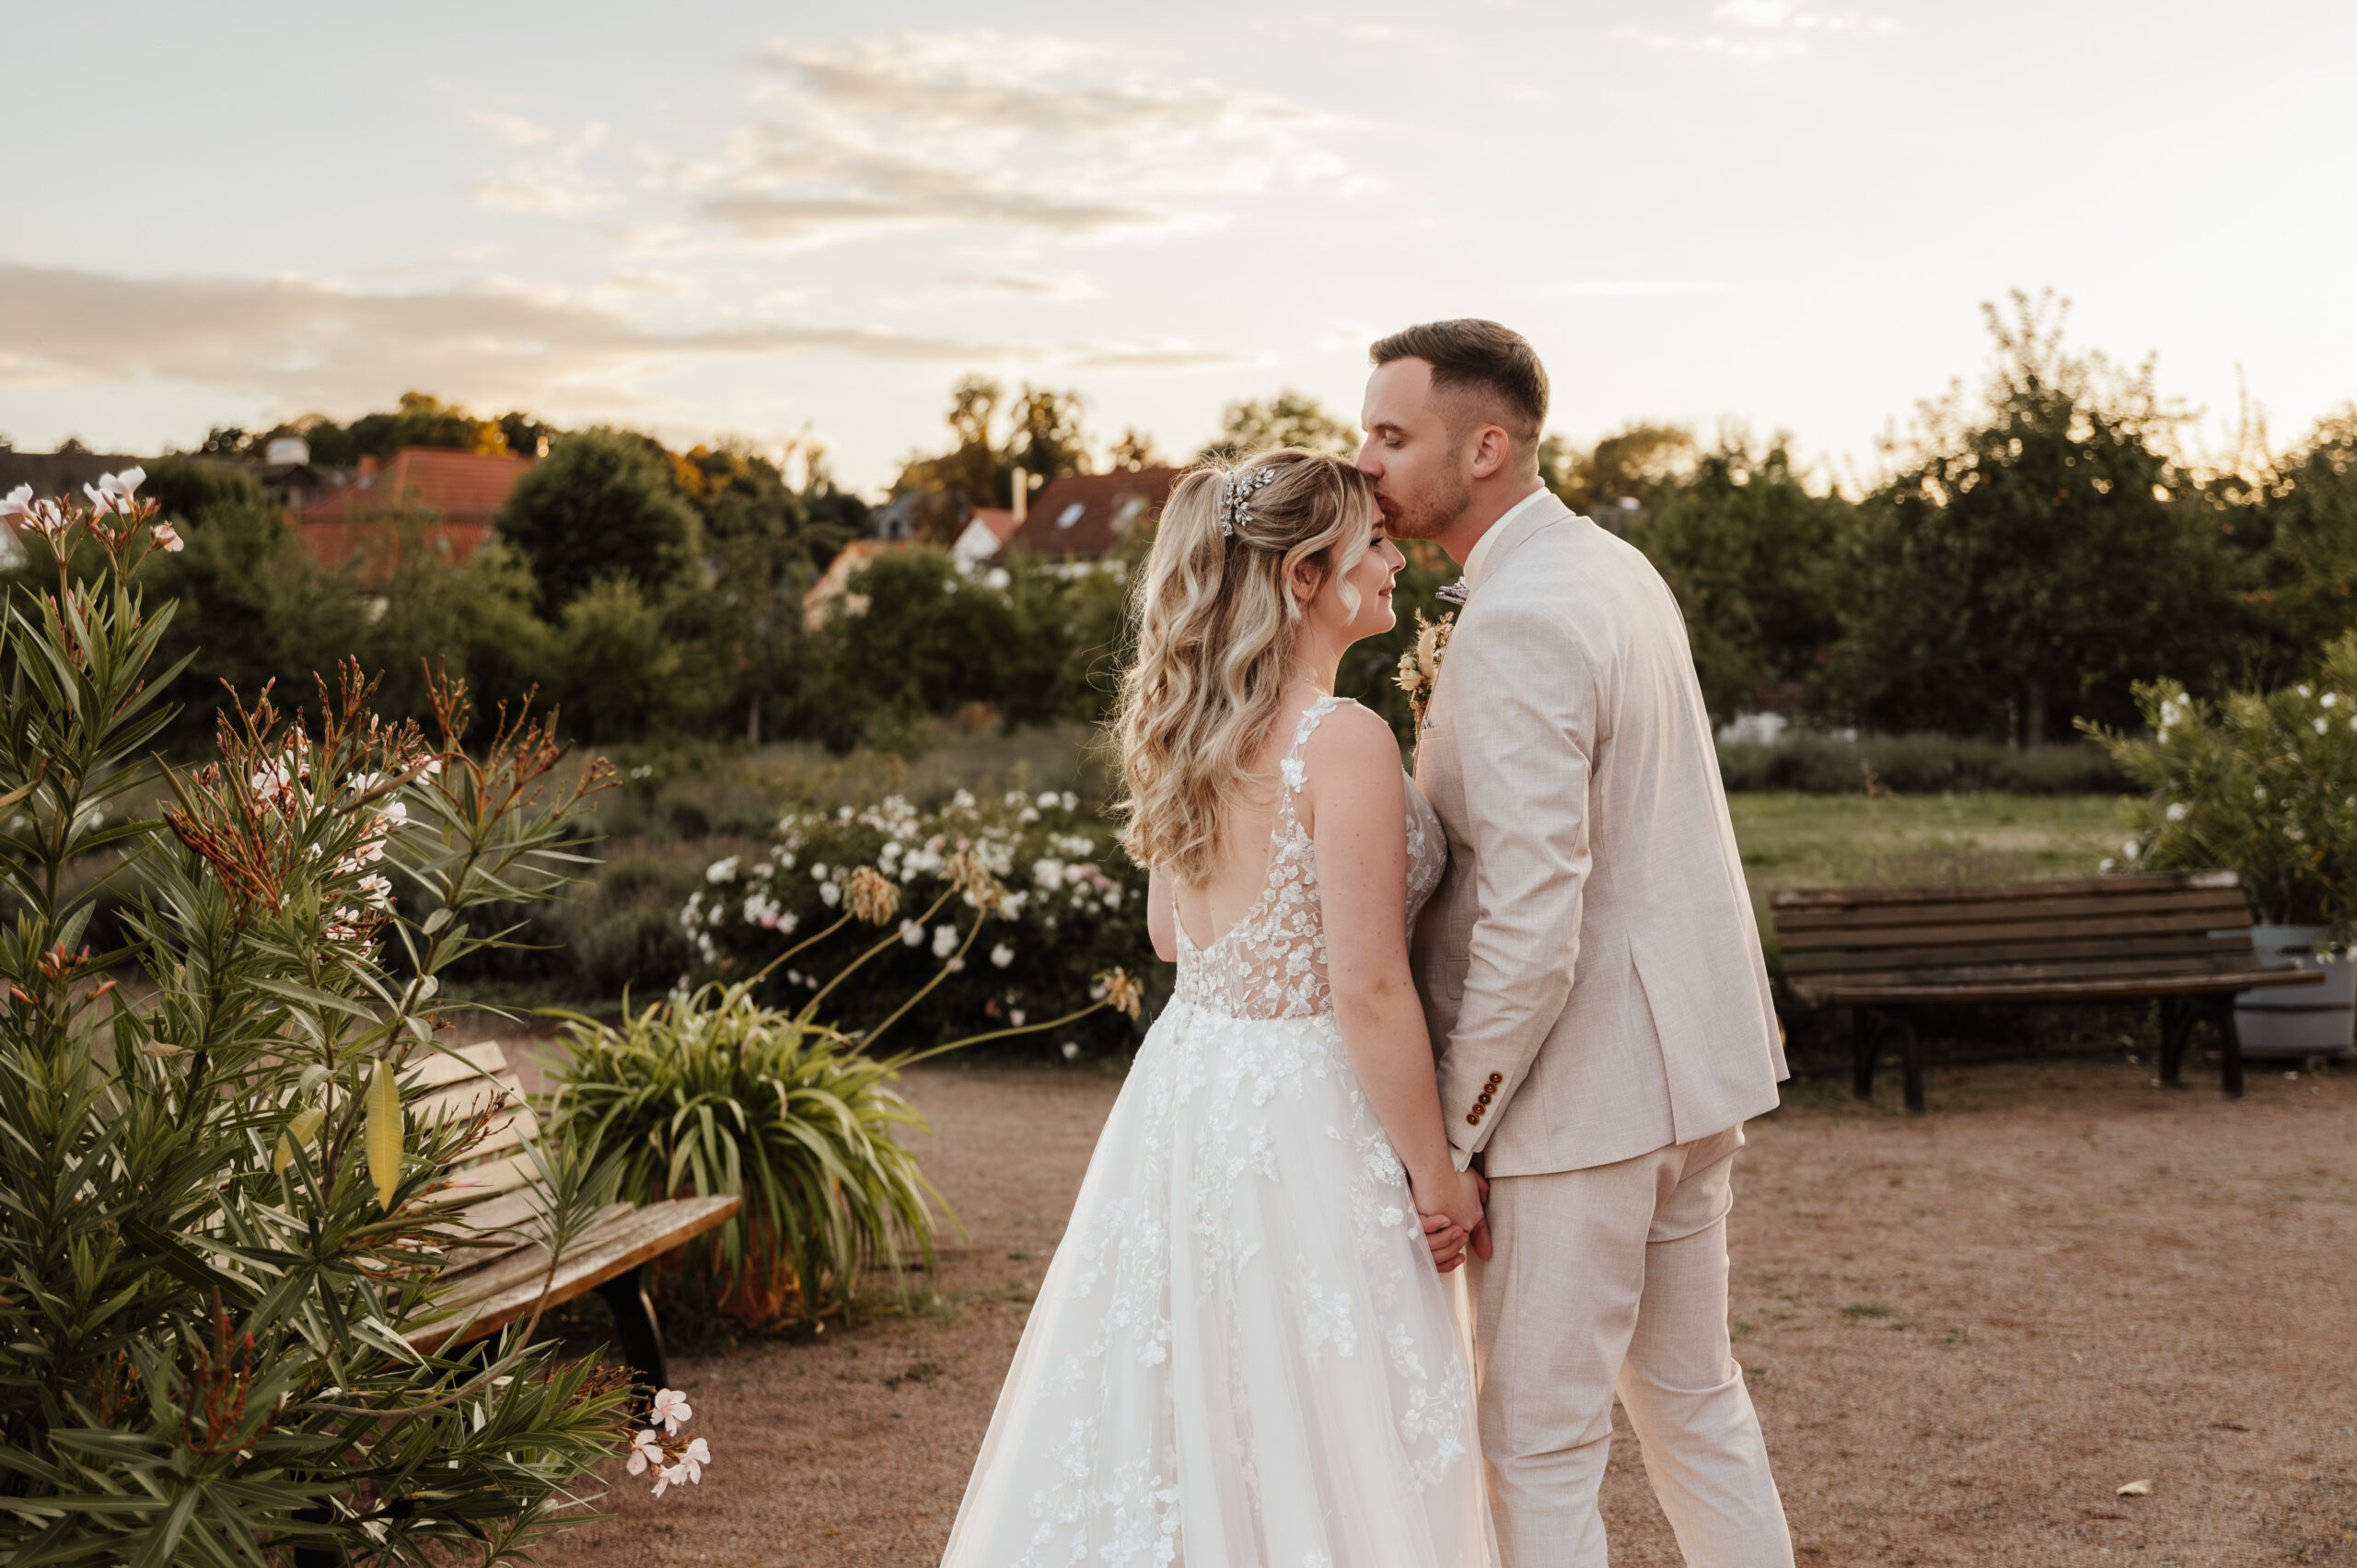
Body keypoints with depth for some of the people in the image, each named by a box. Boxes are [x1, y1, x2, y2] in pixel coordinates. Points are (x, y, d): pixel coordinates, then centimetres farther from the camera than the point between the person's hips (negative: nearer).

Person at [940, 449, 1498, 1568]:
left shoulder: (1190, 731, 6)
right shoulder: (1343, 741, -19)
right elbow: (1369, 990, -20)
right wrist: (1435, 1171, -10)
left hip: (1186, 1087, 8)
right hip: (1300, 1110, -8)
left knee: (1178, 1428, 17)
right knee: (1315, 1452, 5)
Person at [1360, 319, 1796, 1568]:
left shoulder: (1517, 624, -21)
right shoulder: (1615, 567, 10)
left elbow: (1533, 925, -25)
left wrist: (1450, 1133, -17)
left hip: (1584, 1084, -10)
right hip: (1684, 1051, 10)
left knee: (1537, 1443, 2)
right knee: (1690, 1392, 21)